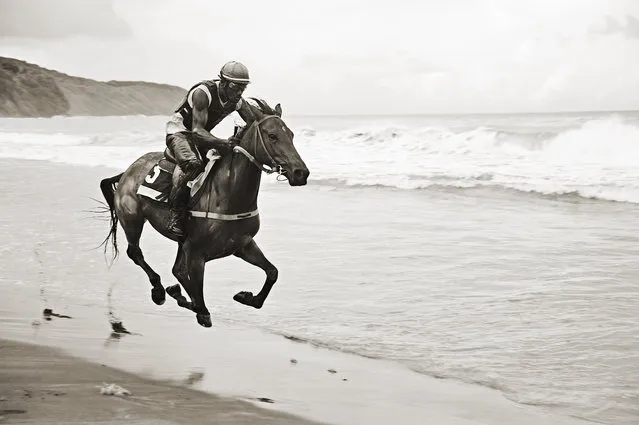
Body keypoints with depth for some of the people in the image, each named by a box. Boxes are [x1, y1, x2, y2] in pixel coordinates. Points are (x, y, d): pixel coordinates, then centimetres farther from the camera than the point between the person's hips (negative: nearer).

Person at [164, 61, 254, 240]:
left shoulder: (237, 102, -6)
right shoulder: (203, 93, -27)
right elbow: (197, 130, -33)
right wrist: (221, 143, -50)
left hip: (202, 135, 8)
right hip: (179, 131, -8)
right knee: (193, 165, -36)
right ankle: (175, 214, -29)